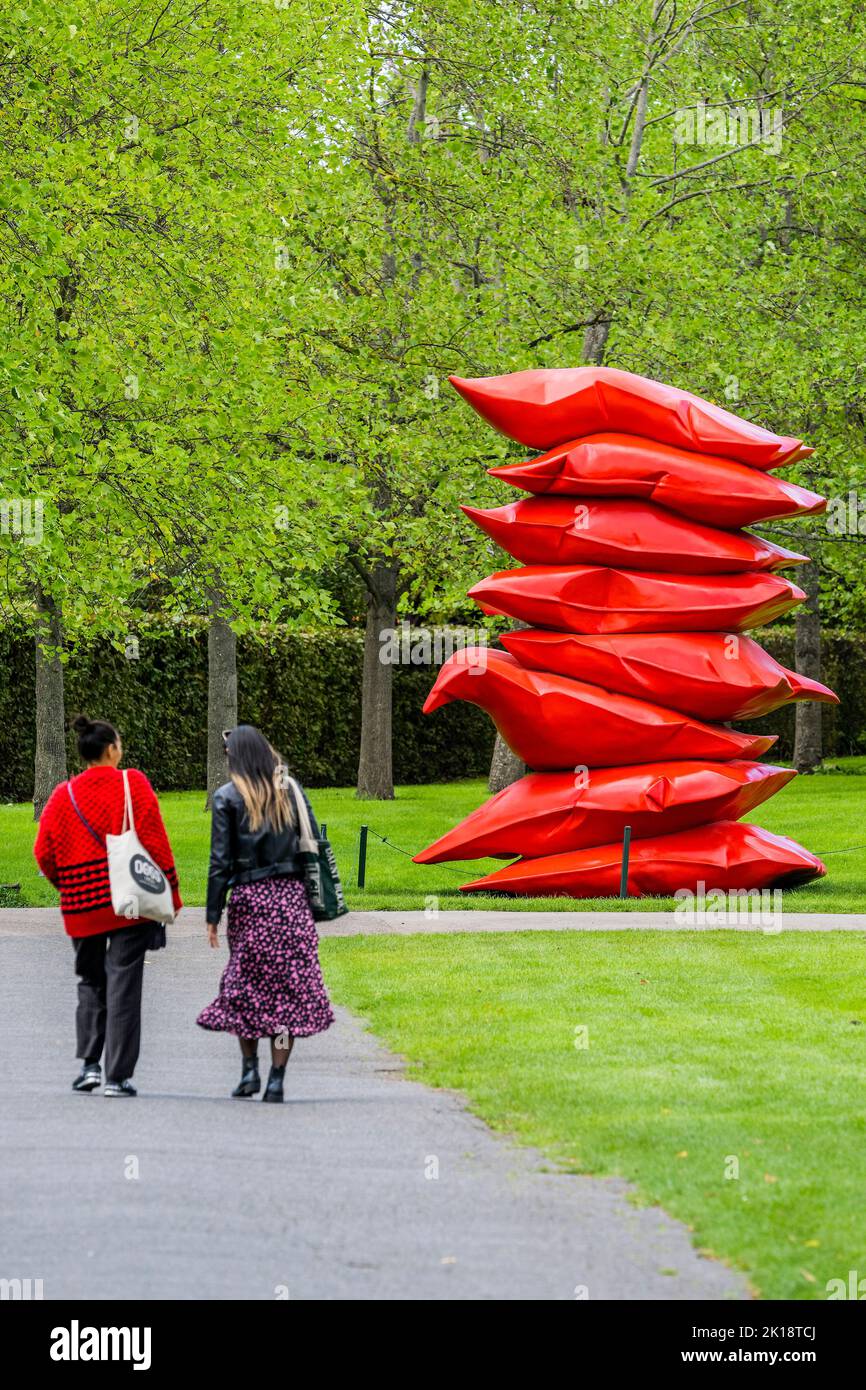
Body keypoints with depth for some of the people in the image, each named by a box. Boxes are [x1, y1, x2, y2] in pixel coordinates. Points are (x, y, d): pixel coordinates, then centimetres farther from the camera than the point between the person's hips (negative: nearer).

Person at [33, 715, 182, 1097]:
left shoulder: (64, 794, 3)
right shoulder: (133, 784, -5)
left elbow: (44, 853, 2)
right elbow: (154, 840, -9)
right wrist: (169, 892, -1)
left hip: (82, 906, 3)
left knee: (90, 981, 17)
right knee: (122, 983, 0)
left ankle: (89, 1063, 7)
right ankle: (118, 1076, -1)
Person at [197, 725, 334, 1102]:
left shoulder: (227, 797, -3)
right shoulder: (288, 790, 7)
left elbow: (220, 861, -5)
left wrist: (212, 915, -2)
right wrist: (315, 900, 14)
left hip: (249, 897, -2)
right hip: (291, 897, 2)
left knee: (245, 983, 13)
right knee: (288, 985, 3)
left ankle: (249, 1069, 9)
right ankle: (276, 1078, -1)